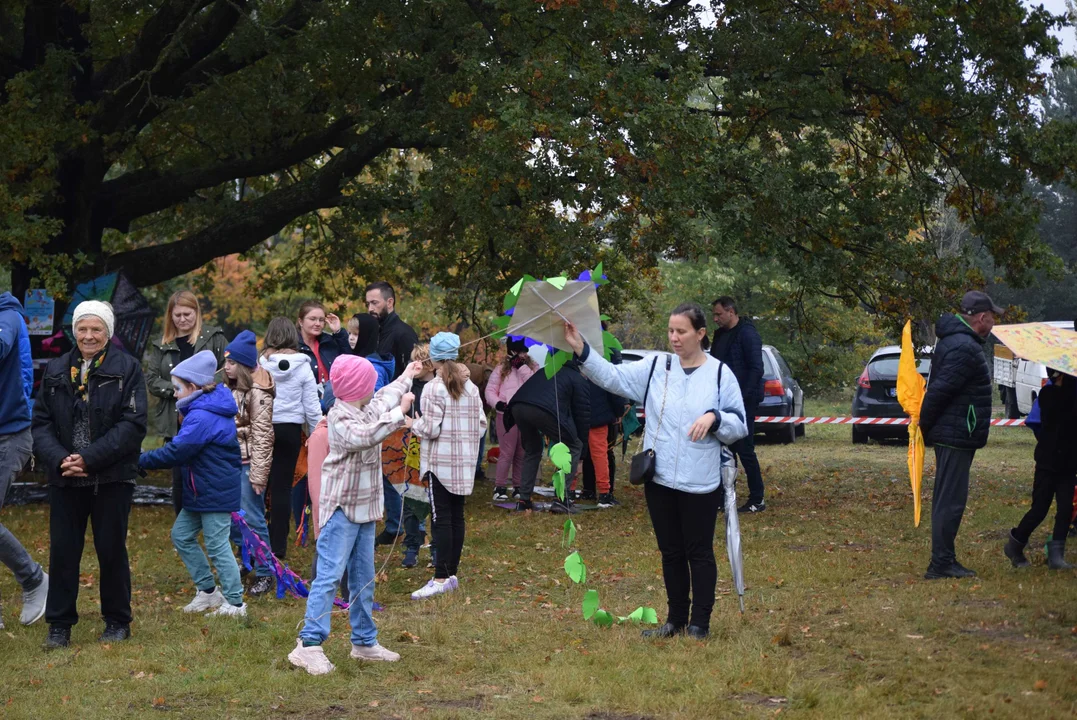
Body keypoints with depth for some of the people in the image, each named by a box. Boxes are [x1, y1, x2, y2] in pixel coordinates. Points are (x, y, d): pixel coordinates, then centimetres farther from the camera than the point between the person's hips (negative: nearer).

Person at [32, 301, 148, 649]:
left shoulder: (127, 369, -3)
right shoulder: (56, 370, 8)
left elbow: (132, 424, -10)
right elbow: (41, 421, 6)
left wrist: (90, 459, -17)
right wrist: (58, 459, -12)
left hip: (112, 477, -3)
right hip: (65, 478, 3)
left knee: (111, 550, 6)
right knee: (62, 551, 4)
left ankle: (117, 621, 19)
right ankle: (59, 625, 13)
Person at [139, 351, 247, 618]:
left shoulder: (201, 417, -22)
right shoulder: (209, 410, 12)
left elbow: (176, 452, -25)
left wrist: (141, 460, -18)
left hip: (215, 492, -11)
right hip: (202, 491, 11)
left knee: (217, 545, -3)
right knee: (182, 535, 15)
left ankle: (235, 602, 5)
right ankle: (207, 590, 23)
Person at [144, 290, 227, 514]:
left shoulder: (214, 338, 4)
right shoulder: (161, 346, 12)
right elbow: (151, 379, 6)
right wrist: (174, 390, -10)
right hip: (176, 422, 3)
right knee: (179, 478, 7)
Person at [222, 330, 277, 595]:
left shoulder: (258, 393, -15)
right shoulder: (230, 388, 11)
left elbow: (262, 436, -17)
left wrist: (258, 475, -18)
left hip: (248, 463, -8)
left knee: (252, 518, -5)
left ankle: (265, 574, 4)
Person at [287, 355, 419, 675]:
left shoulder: (368, 409, 10)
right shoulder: (340, 417, -17)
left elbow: (385, 398, 34)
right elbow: (362, 437, -37)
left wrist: (406, 377, 50)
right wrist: (399, 413, -31)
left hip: (365, 509, 9)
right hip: (341, 508, -9)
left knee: (363, 579, 14)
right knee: (330, 575, -13)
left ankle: (364, 642, 22)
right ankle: (308, 645, -14)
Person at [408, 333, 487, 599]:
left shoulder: (433, 389, -11)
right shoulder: (471, 388, 7)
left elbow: (430, 429, -15)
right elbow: (482, 425, 8)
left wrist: (414, 424, 4)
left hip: (440, 462, -6)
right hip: (465, 463, 6)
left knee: (441, 519, -7)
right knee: (457, 517, 10)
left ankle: (441, 579, -10)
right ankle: (452, 573, 15)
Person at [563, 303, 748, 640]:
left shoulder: (720, 373, -2)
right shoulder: (656, 368, 5)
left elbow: (739, 425, -1)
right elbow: (612, 376, -1)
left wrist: (714, 418, -20)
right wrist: (581, 349, -11)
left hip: (701, 483, -3)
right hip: (660, 479, 4)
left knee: (699, 552, 3)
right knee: (670, 552, 13)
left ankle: (700, 622, 13)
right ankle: (676, 619, 24)